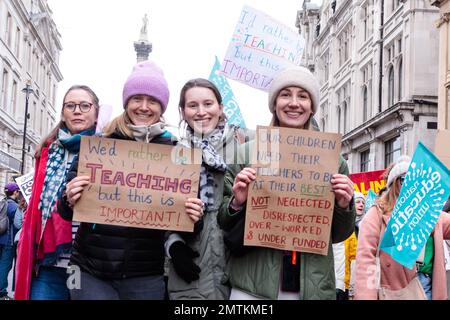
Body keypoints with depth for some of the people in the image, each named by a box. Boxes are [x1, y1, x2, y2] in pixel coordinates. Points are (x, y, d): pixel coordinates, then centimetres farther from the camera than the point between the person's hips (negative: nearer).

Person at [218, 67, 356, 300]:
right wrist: (237, 203, -14)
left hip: (313, 287, 1)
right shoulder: (246, 153, -1)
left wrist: (344, 206, -9)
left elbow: (338, 235, 9)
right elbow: (224, 225, 5)